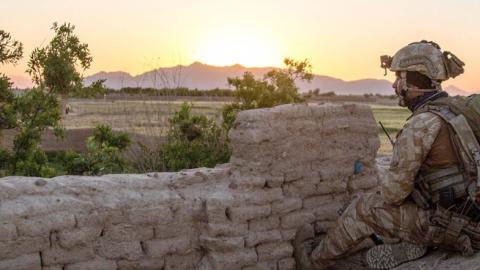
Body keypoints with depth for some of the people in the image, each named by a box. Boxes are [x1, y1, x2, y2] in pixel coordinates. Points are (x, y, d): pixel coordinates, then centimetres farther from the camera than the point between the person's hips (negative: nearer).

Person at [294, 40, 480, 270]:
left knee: (364, 209, 4)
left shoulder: (420, 125, -22)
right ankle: (411, 244, 13)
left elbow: (394, 190, -20)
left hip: (446, 224, -8)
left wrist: (386, 193, 4)